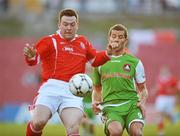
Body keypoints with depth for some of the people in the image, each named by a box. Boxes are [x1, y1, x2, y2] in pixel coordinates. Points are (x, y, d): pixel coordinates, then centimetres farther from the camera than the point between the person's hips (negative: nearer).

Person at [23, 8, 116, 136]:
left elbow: (94, 59, 36)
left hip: (73, 93, 3)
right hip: (51, 88, -3)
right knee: (38, 122, -20)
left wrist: (107, 53, 17)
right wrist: (30, 56, -32)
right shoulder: (50, 41, 5)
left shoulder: (83, 42, 21)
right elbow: (34, 59, -8)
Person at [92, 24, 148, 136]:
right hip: (111, 107, 0)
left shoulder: (135, 62, 12)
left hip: (132, 104, 0)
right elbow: (97, 89, 26)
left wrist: (142, 102, 0)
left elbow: (143, 89, 21)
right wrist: (95, 102, 5)